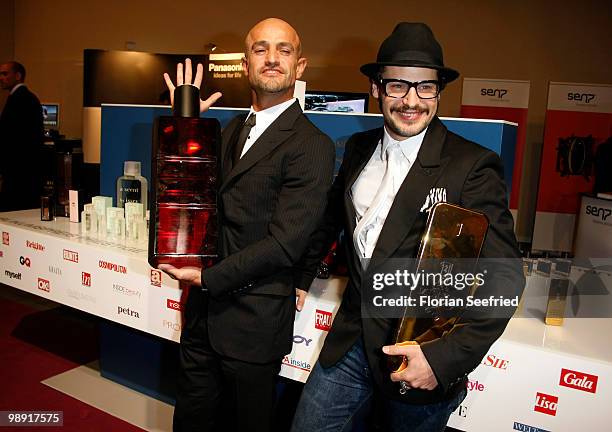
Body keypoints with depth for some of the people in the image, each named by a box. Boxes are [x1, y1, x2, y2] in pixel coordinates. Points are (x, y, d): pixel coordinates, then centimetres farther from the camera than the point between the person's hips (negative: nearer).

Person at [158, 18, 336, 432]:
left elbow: (284, 243, -20)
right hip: (206, 307, 7)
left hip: (254, 320, -6)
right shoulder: (232, 130, 9)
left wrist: (207, 276, -15)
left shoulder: (312, 146, -16)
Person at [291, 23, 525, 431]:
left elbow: (504, 278, -16)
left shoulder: (474, 167, -15)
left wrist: (448, 356, -22)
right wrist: (301, 275, 18)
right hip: (350, 344, 5)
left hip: (422, 357, -4)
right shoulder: (359, 148, 3)